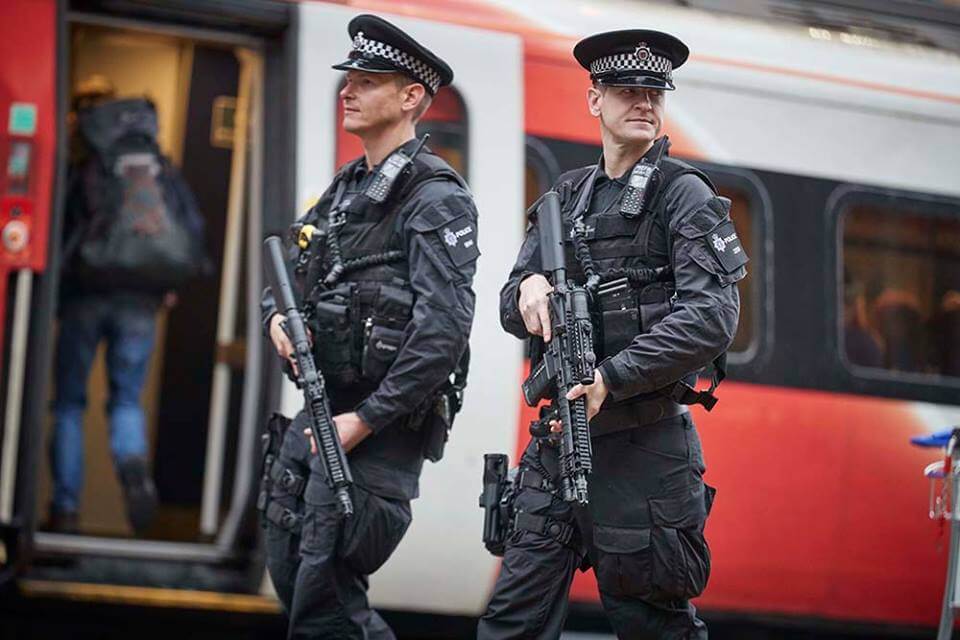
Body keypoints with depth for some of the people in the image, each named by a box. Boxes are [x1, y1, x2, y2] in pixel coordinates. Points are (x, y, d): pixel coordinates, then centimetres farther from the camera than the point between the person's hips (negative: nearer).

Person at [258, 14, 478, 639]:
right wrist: (278, 316, 0)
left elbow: (444, 328, -22)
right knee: (290, 574, 13)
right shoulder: (347, 188, 14)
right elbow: (289, 275, 24)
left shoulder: (435, 198, -12)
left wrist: (365, 419, -22)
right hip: (319, 410, 9)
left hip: (381, 422, -9)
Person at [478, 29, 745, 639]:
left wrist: (611, 378, -22)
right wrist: (528, 286, -7)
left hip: (643, 445, -6)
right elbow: (511, 311, 18)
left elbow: (712, 318, -15)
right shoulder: (568, 195, 16)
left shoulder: (683, 193, -3)